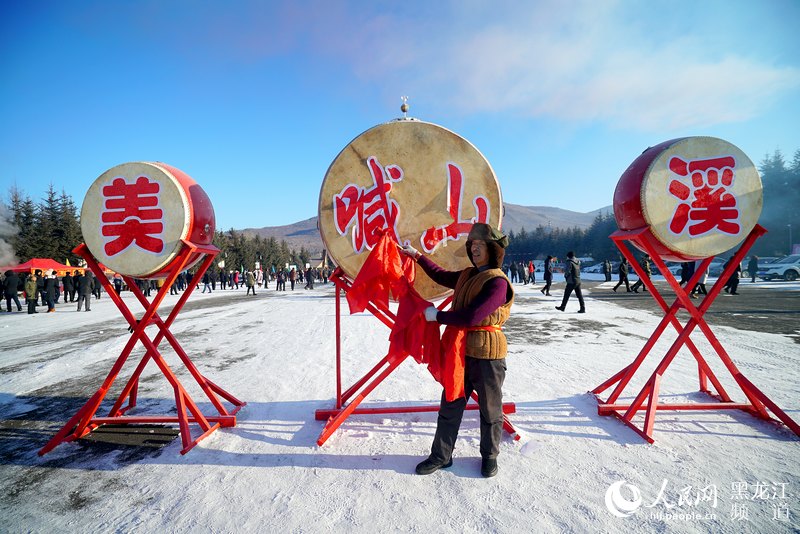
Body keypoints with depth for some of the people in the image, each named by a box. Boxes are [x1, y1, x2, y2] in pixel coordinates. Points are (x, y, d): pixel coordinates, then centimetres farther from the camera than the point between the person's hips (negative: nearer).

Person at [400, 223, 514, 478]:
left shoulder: (498, 282, -17)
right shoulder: (467, 276, 9)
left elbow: (471, 317, -25)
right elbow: (441, 275, 27)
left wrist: (437, 316, -14)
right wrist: (417, 255, 28)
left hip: (487, 355, -7)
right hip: (460, 351, 7)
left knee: (490, 409, 13)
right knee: (449, 406, 14)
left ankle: (489, 456, 34)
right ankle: (441, 456, 28)